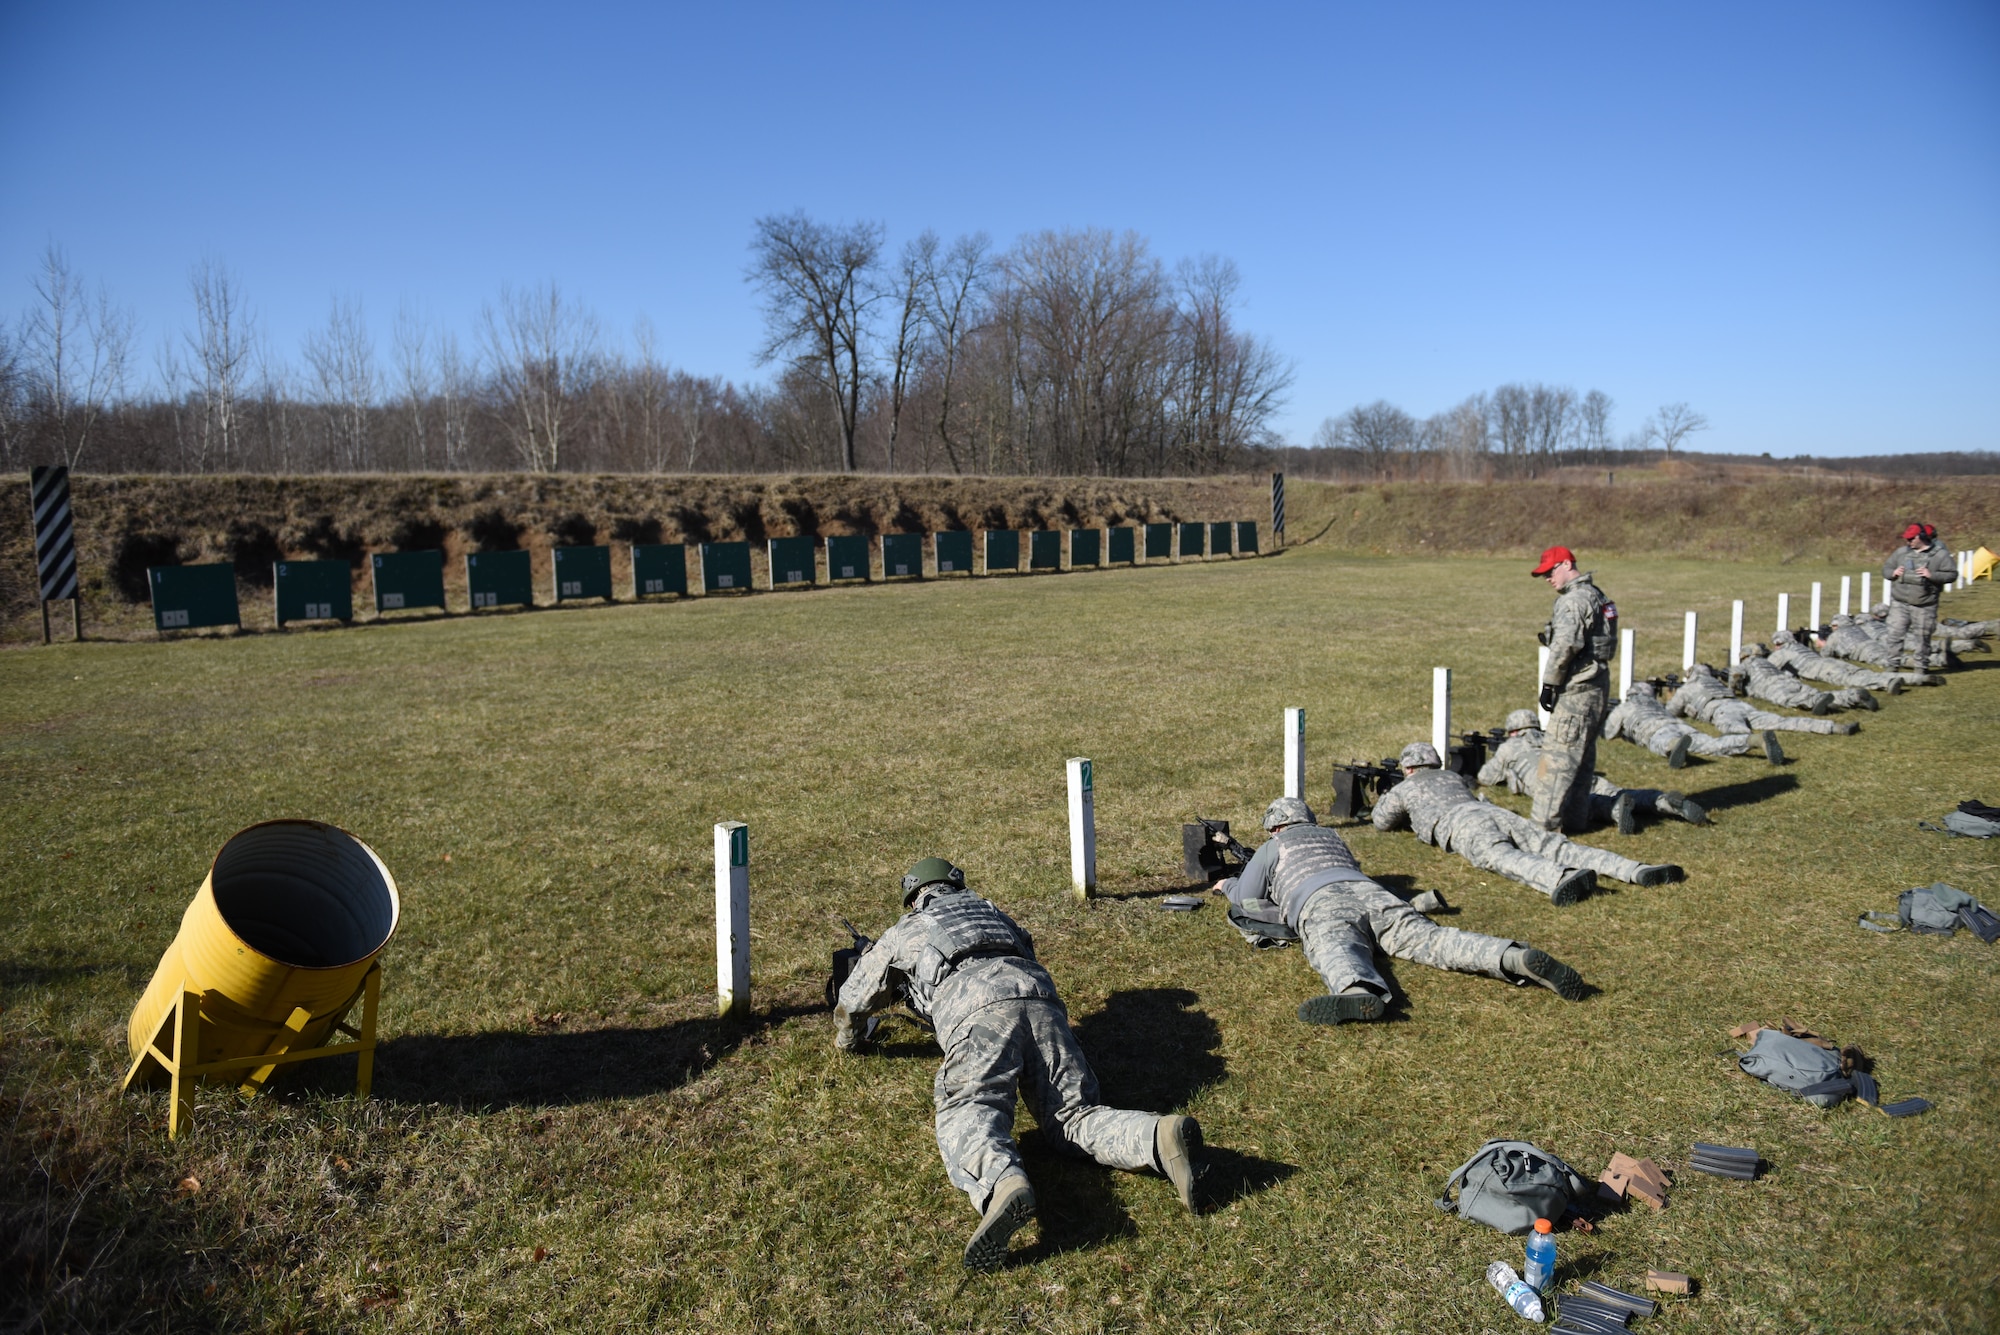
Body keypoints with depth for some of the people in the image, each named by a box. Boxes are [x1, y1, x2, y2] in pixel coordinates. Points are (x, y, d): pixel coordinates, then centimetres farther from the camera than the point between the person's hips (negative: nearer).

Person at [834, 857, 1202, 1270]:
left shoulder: (903, 933, 33)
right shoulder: (991, 911, 41)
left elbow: (849, 1004, 46)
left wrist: (849, 1041, 68)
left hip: (976, 1010, -4)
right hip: (1040, 998, 4)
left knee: (968, 1113, -18)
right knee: (1072, 1115, 0)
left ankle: (1003, 1183, -52)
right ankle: (1159, 1137, -29)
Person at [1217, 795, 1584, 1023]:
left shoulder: (1273, 847, 26)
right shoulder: (1332, 837, 41)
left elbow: (1247, 899, 23)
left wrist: (1229, 884, 46)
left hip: (1319, 904, -4)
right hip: (1370, 893, 4)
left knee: (1337, 953, -34)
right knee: (1431, 938, -14)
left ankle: (1359, 993, -70)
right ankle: (1515, 958, -38)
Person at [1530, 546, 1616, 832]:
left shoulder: (1574, 599, -15)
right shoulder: (1596, 595, 18)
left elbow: (1565, 646, -23)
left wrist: (1550, 683, -16)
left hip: (1577, 690, -11)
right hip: (1598, 687, 11)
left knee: (1558, 755, -9)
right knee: (1582, 756, 15)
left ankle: (1545, 821, -8)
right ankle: (1576, 817, 22)